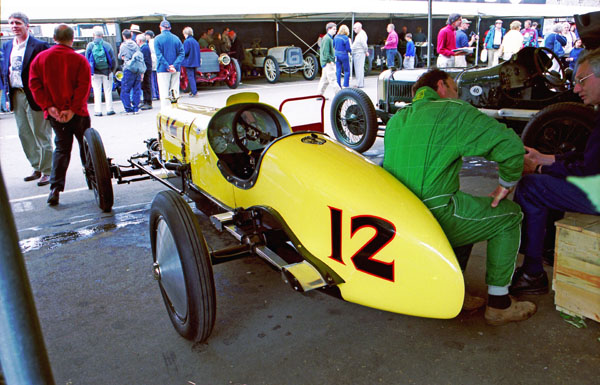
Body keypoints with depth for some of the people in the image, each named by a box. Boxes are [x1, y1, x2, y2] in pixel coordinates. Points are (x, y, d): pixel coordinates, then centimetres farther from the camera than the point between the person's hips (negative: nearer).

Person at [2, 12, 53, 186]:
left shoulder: (39, 46, -8)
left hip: (34, 96, -7)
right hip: (16, 96, 7)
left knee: (41, 135, 0)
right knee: (24, 135, 12)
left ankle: (47, 171, 10)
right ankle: (37, 168, 24)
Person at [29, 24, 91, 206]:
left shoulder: (40, 58, 2)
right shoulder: (79, 59, -7)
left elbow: (35, 84, -4)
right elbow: (84, 86, -15)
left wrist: (48, 106, -9)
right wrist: (73, 109, -15)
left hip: (54, 114, 3)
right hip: (77, 113, -3)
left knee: (61, 148, 11)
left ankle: (55, 188, 1)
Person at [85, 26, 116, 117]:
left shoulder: (90, 45, -3)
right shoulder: (107, 45, -5)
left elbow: (86, 60, 0)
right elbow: (113, 59, -2)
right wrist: (112, 70, 12)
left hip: (95, 73, 0)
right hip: (107, 72, 0)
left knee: (97, 92, 5)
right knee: (108, 91, 8)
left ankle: (98, 111, 5)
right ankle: (109, 109, 11)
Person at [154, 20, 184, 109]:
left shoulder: (157, 39, -3)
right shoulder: (176, 38, 6)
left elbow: (159, 55, -12)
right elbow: (182, 53, -2)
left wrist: (167, 67, -14)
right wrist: (174, 65, -10)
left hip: (163, 69, -3)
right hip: (176, 70, 3)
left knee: (164, 93, -2)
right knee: (175, 91, 9)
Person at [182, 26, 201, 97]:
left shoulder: (186, 41, -13)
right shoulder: (195, 41, 12)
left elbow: (185, 52, -16)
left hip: (189, 62, -8)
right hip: (195, 62, 8)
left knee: (190, 76, -9)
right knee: (193, 76, 15)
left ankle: (194, 91, -17)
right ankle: (192, 90, 22)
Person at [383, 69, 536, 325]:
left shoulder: (395, 120, 18)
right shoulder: (454, 111, -3)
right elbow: (510, 145, -9)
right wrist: (507, 184, 8)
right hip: (434, 219, -7)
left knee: (465, 207, 31)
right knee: (509, 215, 14)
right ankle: (498, 304, 18)